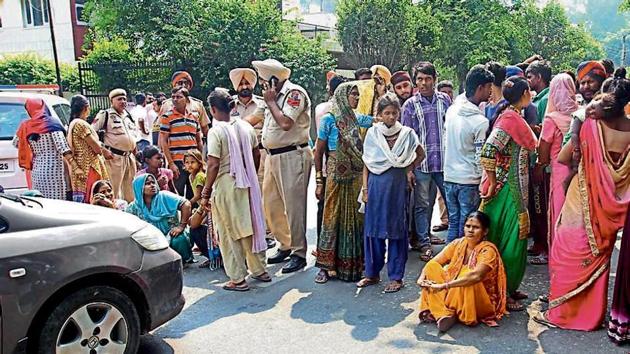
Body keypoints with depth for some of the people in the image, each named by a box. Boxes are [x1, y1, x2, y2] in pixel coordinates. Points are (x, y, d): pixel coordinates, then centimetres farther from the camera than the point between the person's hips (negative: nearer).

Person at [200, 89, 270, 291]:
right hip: (248, 183, 6)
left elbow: (213, 165, -16)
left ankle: (238, 279, 10)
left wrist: (206, 193, -9)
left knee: (229, 233, 5)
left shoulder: (216, 131, -14)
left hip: (226, 185, -6)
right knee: (251, 226, 17)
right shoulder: (245, 126, 4)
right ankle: (259, 270, 27)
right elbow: (256, 155, 11)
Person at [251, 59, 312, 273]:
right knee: (271, 203, 12)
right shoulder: (274, 96, 15)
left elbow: (286, 123, -22)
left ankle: (299, 253, 7)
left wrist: (270, 101, -11)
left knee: (294, 206, -4)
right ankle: (285, 245, 26)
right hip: (273, 156, 9)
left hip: (292, 156, -9)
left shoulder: (295, 93, -11)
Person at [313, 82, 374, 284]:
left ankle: (352, 264, 19)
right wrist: (318, 181, -4)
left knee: (355, 219, 7)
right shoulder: (329, 119, -2)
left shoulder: (358, 119, 11)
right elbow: (318, 152, -1)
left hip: (356, 177, 4)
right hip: (336, 177, -4)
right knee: (333, 219, 0)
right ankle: (327, 265, 10)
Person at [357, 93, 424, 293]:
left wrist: (410, 169, 2)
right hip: (376, 184, 1)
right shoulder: (372, 133, 2)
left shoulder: (407, 133, -1)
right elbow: (367, 163, 4)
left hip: (397, 184, -1)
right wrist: (365, 188, 0)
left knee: (396, 229, 3)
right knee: (373, 228, 6)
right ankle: (372, 273, 20)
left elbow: (421, 154, 14)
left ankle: (396, 276, 13)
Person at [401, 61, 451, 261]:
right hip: (421, 163, -1)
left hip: (445, 161, 2)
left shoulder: (445, 100, 6)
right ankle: (424, 243, 15)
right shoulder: (410, 105, 1)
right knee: (423, 205, 6)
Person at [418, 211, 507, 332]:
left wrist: (444, 286, -40)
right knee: (432, 267, -9)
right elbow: (433, 262, -2)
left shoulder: (488, 250, -19)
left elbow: (476, 276, -37)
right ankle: (443, 314, -25)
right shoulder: (458, 244, -1)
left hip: (480, 301, -6)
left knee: (467, 274, -33)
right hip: (454, 294, 6)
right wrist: (422, 277, -24)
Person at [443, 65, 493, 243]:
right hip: (469, 181, -6)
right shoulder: (480, 122, -18)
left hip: (449, 177, 7)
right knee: (466, 229, 4)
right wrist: (485, 182, -2)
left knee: (453, 224, 17)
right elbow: (481, 158, -15)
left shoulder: (451, 109, 1)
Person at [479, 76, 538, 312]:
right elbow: (487, 151, -28)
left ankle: (509, 288, 28)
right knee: (509, 240, -1)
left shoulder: (514, 116, 11)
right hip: (507, 188, -9)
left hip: (516, 188, 9)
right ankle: (502, 294, 11)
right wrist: (492, 184, -19)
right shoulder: (510, 118, -18)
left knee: (515, 239, 16)